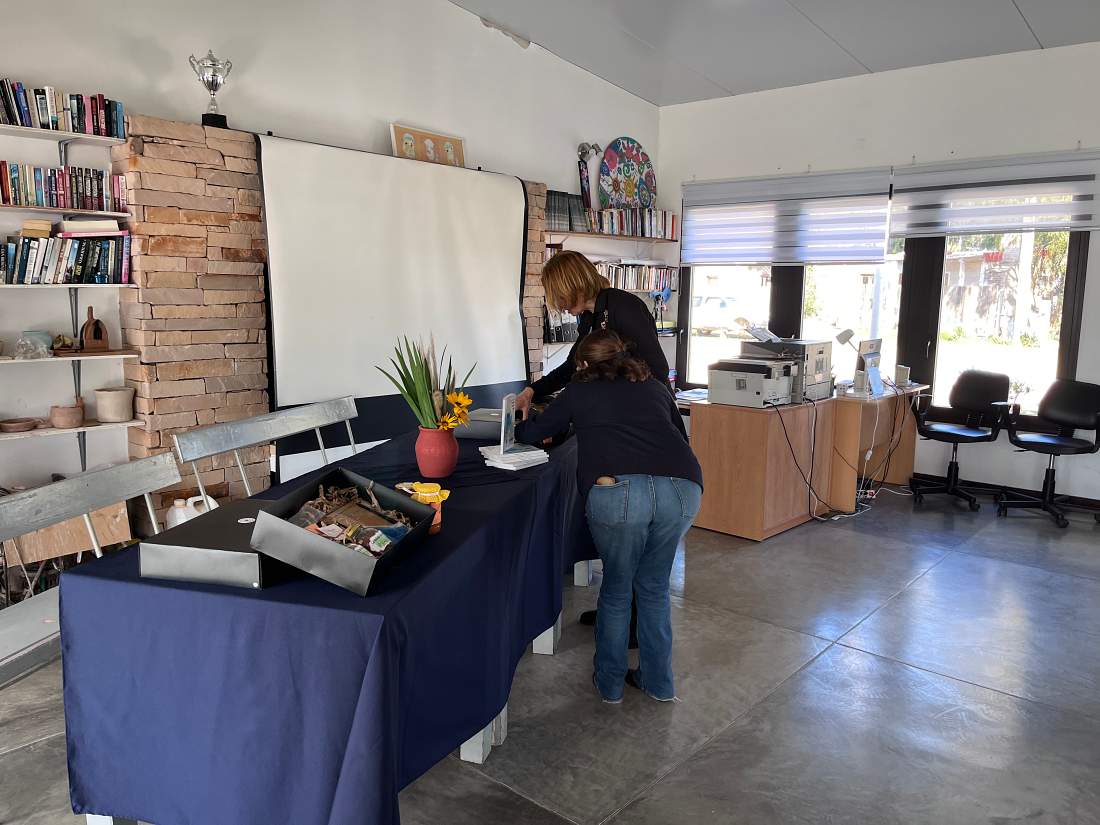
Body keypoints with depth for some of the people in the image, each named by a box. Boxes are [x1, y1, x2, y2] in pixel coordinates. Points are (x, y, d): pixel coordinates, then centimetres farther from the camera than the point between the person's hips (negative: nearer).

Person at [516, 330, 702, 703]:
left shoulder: (580, 392, 22)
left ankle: (610, 683, 33)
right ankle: (658, 682, 35)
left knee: (616, 588, 20)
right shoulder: (654, 387, 28)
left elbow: (533, 432, 34)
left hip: (618, 491, -3)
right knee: (654, 587, 24)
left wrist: (519, 427, 56)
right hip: (683, 488, 3)